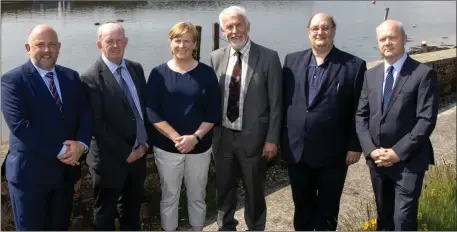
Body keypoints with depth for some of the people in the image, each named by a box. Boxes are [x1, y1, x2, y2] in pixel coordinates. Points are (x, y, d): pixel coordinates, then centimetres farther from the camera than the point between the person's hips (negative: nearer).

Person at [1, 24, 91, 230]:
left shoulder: (71, 77, 7)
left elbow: (85, 114, 3)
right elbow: (19, 125, -20)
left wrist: (81, 143, -17)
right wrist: (60, 150, -20)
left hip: (66, 169, 5)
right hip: (30, 172, -5)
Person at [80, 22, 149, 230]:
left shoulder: (136, 69, 5)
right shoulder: (91, 78, -15)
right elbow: (98, 124, -17)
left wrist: (144, 142, -2)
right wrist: (125, 152, -16)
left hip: (138, 152, 5)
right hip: (110, 158, -5)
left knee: (132, 208, 22)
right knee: (105, 212, 14)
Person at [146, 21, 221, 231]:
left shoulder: (206, 73, -1)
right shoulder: (158, 73, -2)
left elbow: (213, 113, -3)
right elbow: (152, 112, -7)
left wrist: (195, 137, -16)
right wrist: (176, 138, -17)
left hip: (200, 147, 1)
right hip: (166, 147, 0)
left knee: (197, 195, 14)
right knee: (169, 196, 11)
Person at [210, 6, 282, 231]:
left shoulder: (268, 57, -9)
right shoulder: (216, 57, 1)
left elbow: (275, 102, -7)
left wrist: (272, 139, -9)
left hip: (252, 137, -3)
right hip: (222, 136, 3)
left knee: (254, 191, 13)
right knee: (224, 189, 18)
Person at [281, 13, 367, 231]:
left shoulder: (354, 65, -7)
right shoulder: (292, 60, 3)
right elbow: (283, 101, 6)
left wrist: (355, 146, -7)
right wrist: (280, 138, 5)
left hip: (333, 153, -3)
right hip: (296, 150, 3)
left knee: (327, 209, 14)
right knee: (302, 206, 19)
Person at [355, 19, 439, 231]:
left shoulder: (423, 74, -7)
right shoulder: (371, 75, 8)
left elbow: (427, 120, -13)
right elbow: (361, 116, 6)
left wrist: (398, 152, -17)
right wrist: (370, 150, -7)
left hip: (409, 160, -5)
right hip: (377, 159, 5)